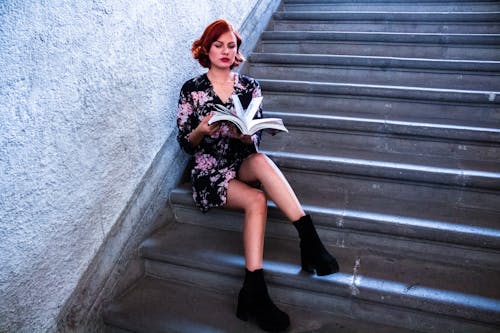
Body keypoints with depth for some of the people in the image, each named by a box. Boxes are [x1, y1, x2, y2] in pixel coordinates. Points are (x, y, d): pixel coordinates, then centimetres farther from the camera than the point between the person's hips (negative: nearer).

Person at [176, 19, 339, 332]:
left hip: (244, 163, 2)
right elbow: (184, 142, 3)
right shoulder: (191, 89, 3)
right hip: (211, 170, -2)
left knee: (262, 160, -37)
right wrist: (201, 130, -19)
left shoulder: (249, 86, 8)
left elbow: (256, 139, 4)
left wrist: (244, 135, -20)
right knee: (257, 200, -34)